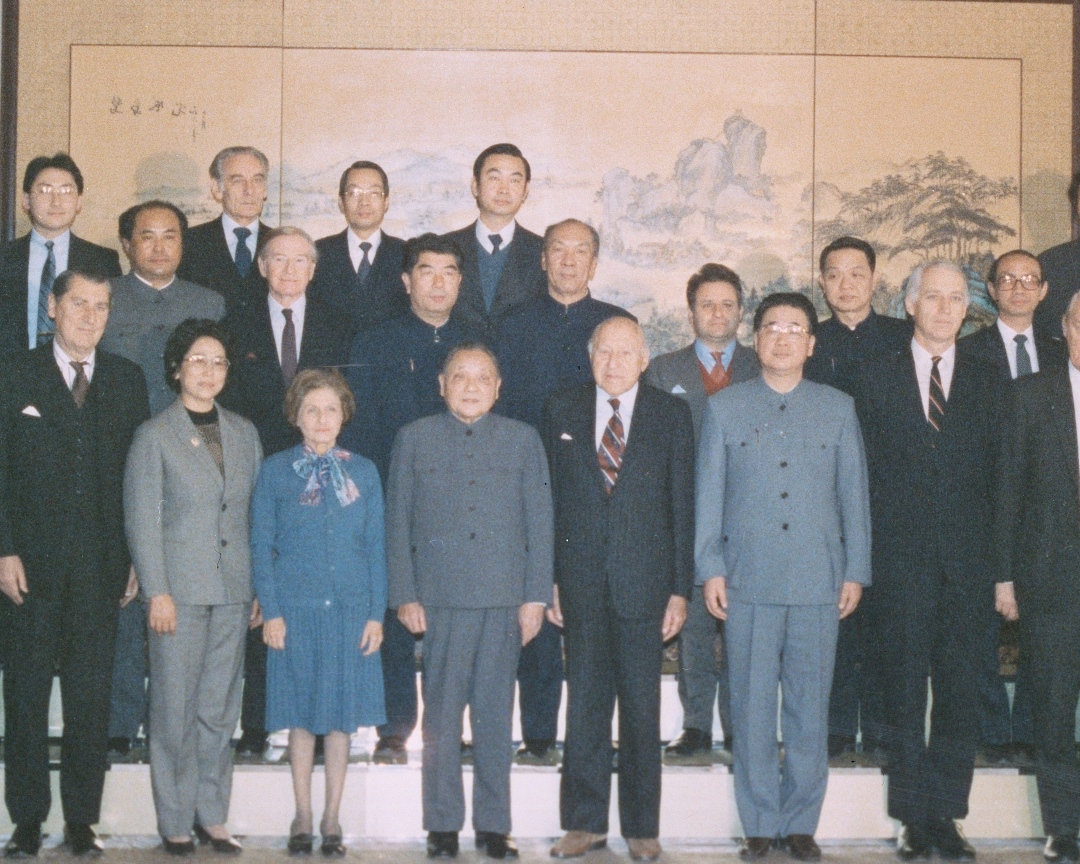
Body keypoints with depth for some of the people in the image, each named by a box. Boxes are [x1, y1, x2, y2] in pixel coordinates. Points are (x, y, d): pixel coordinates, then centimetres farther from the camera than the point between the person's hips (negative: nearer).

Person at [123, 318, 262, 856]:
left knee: (220, 709, 8)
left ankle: (212, 815, 17)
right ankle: (175, 820, 11)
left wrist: (260, 585, 7)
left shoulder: (244, 433, 12)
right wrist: (157, 592, -10)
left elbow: (257, 514, 13)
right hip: (180, 590, -4)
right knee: (176, 710, 1)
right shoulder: (154, 435, -1)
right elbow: (142, 521, -4)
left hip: (234, 590, 4)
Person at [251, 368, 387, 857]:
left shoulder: (363, 472, 7)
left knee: (342, 718, 5)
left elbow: (376, 547, 7)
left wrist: (376, 614, 0)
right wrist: (271, 611, -6)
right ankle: (303, 818, 17)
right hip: (295, 610, -1)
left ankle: (332, 819, 15)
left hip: (350, 611, 1)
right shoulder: (276, 471, 3)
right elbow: (261, 546, 2)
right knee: (301, 717, 4)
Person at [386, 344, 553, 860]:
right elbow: (398, 522, 8)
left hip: (505, 599, 1)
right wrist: (405, 596, 0)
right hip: (440, 598, 0)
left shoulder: (523, 440, 11)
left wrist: (535, 596, 1)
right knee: (441, 716, 2)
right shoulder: (414, 440, 10)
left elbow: (539, 521, 8)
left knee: (495, 716, 5)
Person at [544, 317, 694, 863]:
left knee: (642, 709, 5)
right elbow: (550, 498, 6)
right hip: (581, 582, 1)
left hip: (643, 581, -1)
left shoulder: (672, 415, 4)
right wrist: (548, 580, 0)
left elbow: (682, 505, 2)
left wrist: (680, 588, -3)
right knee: (585, 704, 6)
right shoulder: (562, 411, 8)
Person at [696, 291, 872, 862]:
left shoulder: (838, 409, 10)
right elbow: (709, 494, 7)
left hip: (819, 580, 1)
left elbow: (854, 493, 10)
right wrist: (710, 569, 0)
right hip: (748, 580, 0)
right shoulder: (724, 408, 9)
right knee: (753, 707, 2)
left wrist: (856, 572, 4)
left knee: (810, 706, 3)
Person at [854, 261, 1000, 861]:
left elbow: (995, 474, 7)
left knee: (959, 691, 4)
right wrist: (868, 555, -2)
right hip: (903, 559, -1)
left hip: (967, 561, 1)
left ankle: (947, 814, 13)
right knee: (906, 693, 2)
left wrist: (994, 557, -2)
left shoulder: (985, 384, 11)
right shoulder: (879, 377, 7)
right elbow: (865, 468, 4)